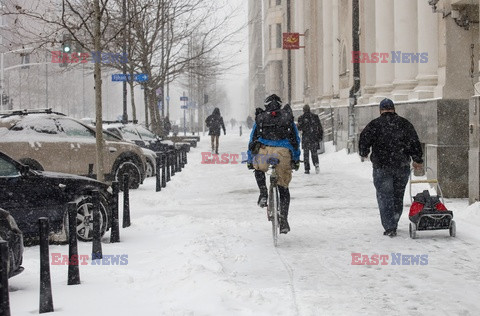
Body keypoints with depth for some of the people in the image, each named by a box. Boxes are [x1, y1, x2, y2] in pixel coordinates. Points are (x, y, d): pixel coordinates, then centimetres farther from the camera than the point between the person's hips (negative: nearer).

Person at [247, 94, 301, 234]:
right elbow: (296, 140, 25)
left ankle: (263, 195, 12)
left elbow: (252, 140, 24)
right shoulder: (288, 117, 24)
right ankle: (283, 221, 6)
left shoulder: (260, 118, 23)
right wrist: (296, 159, 31)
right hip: (283, 152, 1)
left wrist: (250, 160, 32)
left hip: (264, 150, -1)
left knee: (259, 169, 34)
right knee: (283, 188, 12)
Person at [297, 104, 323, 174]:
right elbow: (320, 127, 3)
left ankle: (307, 169, 3)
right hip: (314, 138, 1)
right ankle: (316, 164, -14)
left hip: (305, 138, -1)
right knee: (314, 153, 11)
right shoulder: (315, 116, 4)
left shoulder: (301, 118, -2)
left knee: (306, 154, 7)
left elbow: (299, 128, -8)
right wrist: (320, 136, 9)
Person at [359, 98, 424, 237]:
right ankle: (393, 225, 24)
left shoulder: (374, 124, -4)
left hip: (382, 167, -3)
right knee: (398, 197, 15)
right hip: (402, 167, 3)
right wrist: (418, 161, 12)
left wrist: (364, 154, 14)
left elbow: (364, 141, -6)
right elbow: (414, 143, 2)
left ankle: (389, 227, -7)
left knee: (385, 197, 1)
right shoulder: (404, 123, 5)